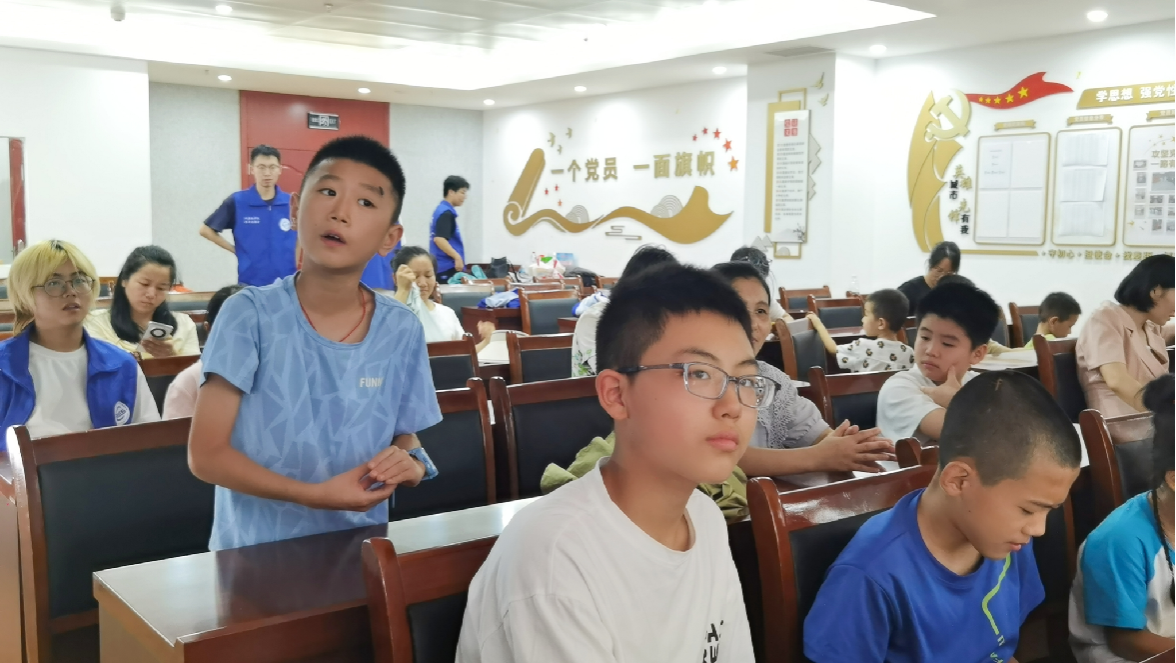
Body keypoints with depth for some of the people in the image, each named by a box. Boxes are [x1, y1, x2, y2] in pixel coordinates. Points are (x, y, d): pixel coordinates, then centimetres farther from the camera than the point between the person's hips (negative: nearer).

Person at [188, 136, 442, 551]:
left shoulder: (402, 330, -2)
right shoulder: (250, 314, -10)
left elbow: (407, 441, 8)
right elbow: (206, 454, -10)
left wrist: (410, 465, -14)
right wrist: (315, 494, -19)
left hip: (358, 548, 4)